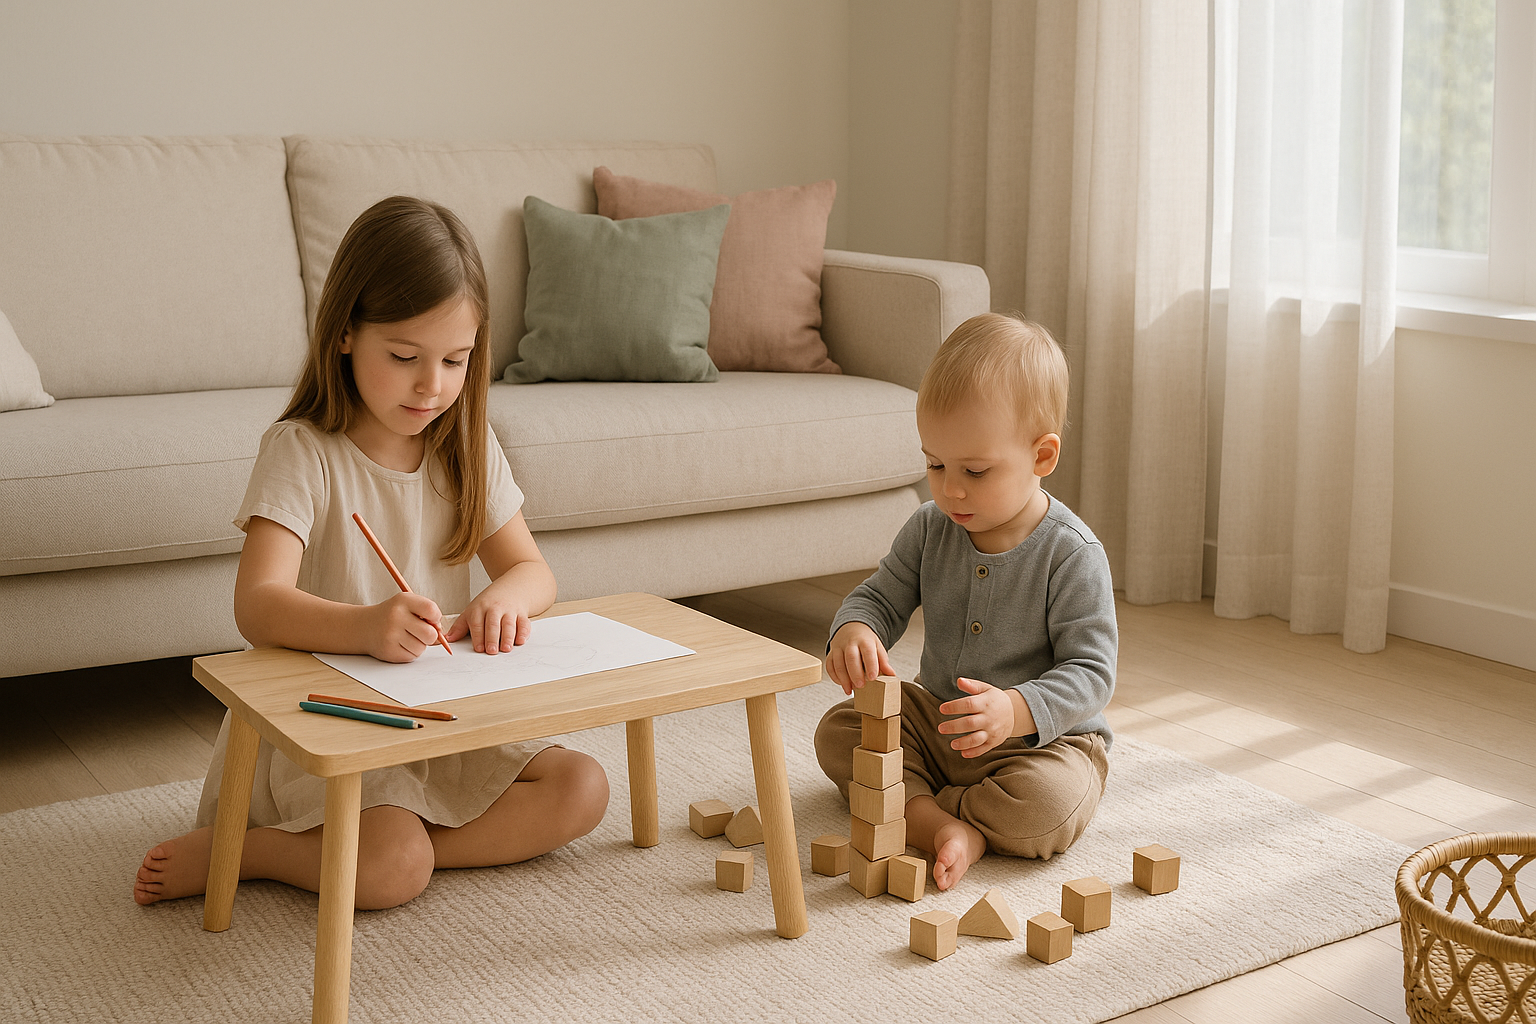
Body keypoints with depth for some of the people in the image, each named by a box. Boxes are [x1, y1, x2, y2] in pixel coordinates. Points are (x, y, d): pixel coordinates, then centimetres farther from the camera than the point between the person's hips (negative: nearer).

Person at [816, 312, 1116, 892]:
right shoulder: (931, 529, -3)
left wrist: (1017, 710, -39)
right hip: (933, 719, 6)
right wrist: (854, 630, -22)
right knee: (837, 733, -9)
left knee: (1050, 806, -34)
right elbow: (881, 598, 4)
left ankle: (907, 806, -14)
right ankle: (945, 826, -25)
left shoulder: (1072, 555, -20)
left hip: (1045, 737, -5)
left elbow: (1091, 673, -20)